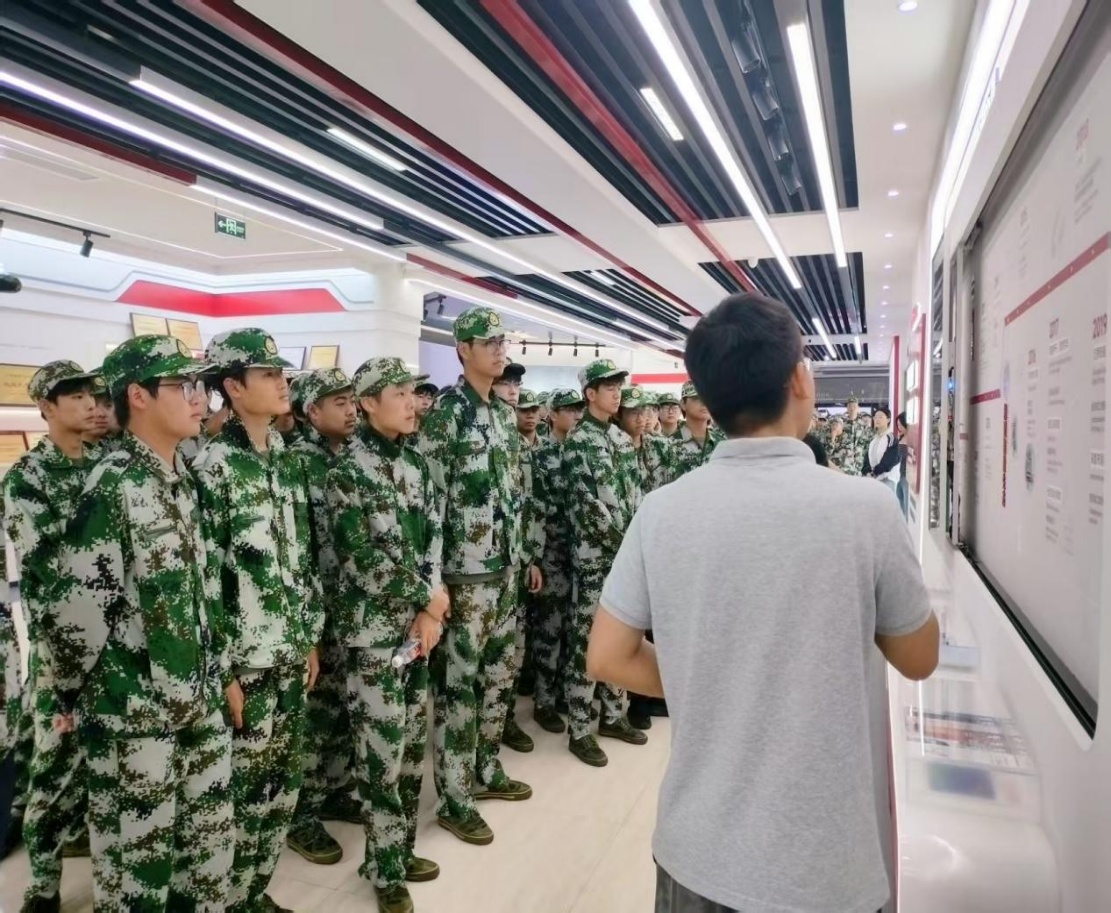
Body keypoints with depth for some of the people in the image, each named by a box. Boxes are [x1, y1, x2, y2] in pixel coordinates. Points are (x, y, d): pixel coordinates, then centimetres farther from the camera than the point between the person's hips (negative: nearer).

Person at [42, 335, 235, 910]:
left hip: (199, 700, 7)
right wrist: (76, 694, -5)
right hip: (133, 711, -7)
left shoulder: (187, 479, 6)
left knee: (210, 843, 19)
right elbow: (75, 607, -18)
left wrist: (212, 673, 15)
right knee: (136, 860, 11)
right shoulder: (112, 487, -19)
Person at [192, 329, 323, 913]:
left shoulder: (287, 460, 9)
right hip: (244, 662, -7)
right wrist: (222, 671, -14)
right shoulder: (211, 465, -13)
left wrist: (311, 637, 12)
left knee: (282, 788, 17)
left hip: (290, 656, 7)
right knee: (242, 794, 7)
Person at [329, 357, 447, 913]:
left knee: (413, 742, 16)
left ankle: (402, 848, 34)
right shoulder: (349, 469, -12)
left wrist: (430, 607, -6)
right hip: (375, 628, -6)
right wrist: (427, 602, -9)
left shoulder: (415, 462, 8)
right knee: (382, 750, 2)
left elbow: (433, 535, 5)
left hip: (417, 623, 7)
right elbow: (370, 558, -17)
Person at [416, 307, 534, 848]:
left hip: (504, 567, 8)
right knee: (458, 686, 2)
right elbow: (427, 498, -16)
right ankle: (454, 800, 17)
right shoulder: (444, 411, -11)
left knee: (500, 674, 18)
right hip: (464, 572, -8)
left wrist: (525, 555, 17)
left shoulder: (504, 414, 12)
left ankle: (485, 771, 35)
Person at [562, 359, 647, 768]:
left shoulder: (624, 439, 13)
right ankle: (579, 730, 11)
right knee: (587, 640, 0)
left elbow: (635, 493, 12)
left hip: (628, 553, 7)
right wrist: (624, 541, -13)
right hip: (595, 555, -7)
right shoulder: (578, 441, -9)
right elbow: (586, 503, -15)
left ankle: (613, 715, 29)